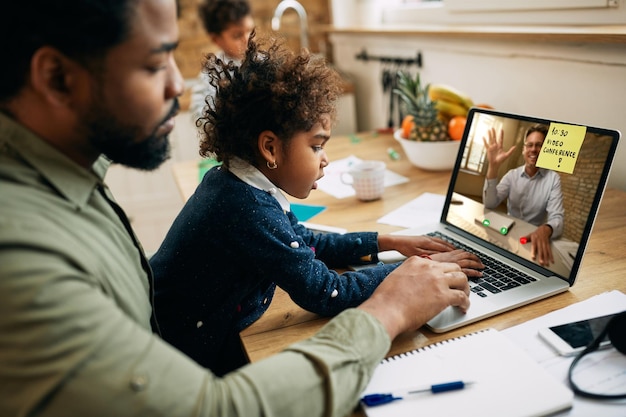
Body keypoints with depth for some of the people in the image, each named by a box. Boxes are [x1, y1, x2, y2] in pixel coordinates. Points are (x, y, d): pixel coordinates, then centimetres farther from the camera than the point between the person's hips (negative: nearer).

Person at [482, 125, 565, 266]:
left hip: (534, 236, -2)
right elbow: (490, 204, -13)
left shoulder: (553, 178, -5)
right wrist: (493, 166, -26)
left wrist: (545, 229, -41)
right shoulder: (512, 175, 2)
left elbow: (557, 217, -15)